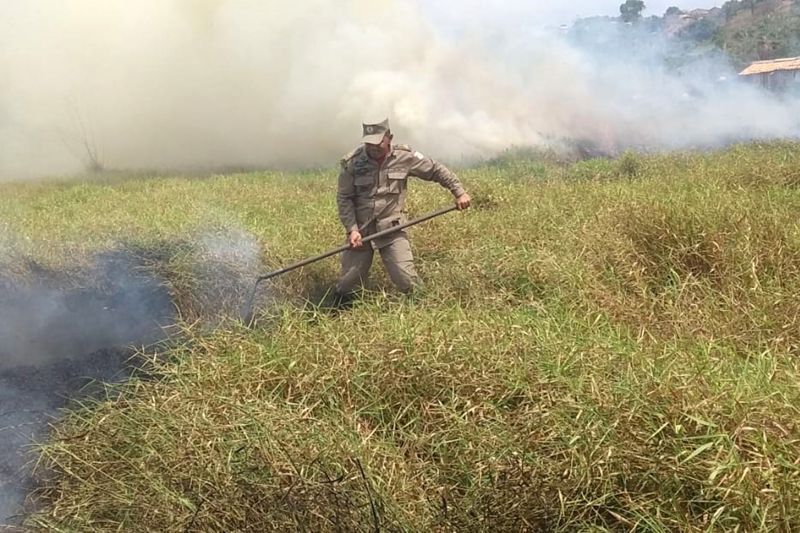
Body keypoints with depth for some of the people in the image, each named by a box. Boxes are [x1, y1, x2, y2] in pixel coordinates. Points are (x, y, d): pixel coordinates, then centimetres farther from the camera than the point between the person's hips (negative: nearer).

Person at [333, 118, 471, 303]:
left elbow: (436, 170, 7)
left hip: (392, 229, 0)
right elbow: (344, 198, -4)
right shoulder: (351, 163, -8)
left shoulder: (405, 157, -6)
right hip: (360, 231, 0)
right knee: (347, 285, 5)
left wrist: (459, 192, 4)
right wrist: (352, 229, -13)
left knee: (408, 281, -10)